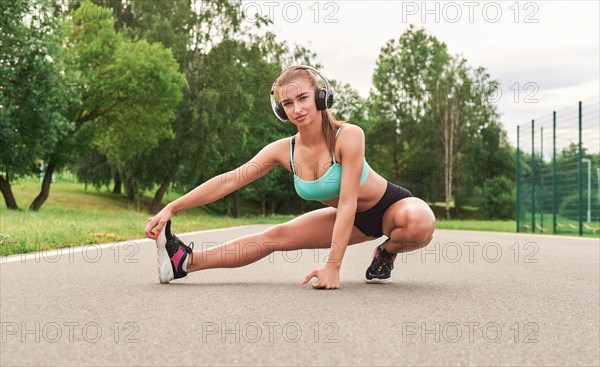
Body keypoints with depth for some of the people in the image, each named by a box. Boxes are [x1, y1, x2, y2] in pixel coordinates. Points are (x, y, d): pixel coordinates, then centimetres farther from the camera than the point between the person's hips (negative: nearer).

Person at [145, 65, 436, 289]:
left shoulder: (349, 136, -31)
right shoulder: (284, 150, -15)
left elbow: (348, 202, -32)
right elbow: (227, 181, -16)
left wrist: (332, 266, -35)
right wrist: (171, 208, -22)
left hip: (391, 206, -4)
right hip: (354, 219, 5)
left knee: (420, 223, -39)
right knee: (275, 237, -3)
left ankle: (387, 252, -6)